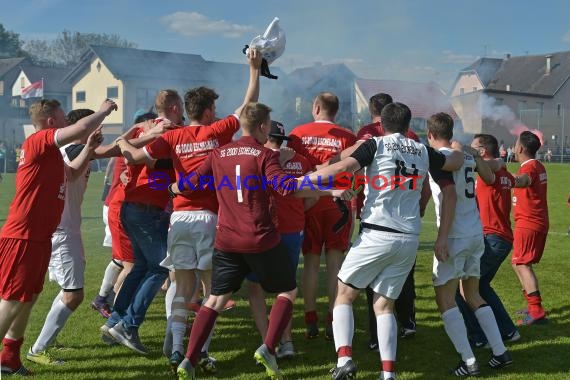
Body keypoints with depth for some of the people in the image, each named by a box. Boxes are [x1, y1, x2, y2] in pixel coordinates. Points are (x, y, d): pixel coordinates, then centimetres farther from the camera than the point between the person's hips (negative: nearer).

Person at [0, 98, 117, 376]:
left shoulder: (46, 149, 17)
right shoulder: (39, 140, -13)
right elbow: (81, 128, -25)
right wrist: (104, 111, -7)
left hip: (38, 237, 10)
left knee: (28, 298, 14)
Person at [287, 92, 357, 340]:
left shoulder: (298, 133, 0)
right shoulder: (346, 137, -3)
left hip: (308, 205, 1)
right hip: (337, 205, -1)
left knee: (311, 262, 7)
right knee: (335, 262, 3)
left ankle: (311, 321, 8)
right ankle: (333, 321, 3)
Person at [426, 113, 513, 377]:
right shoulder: (467, 155, 10)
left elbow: (450, 196, -22)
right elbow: (490, 179, 26)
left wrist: (442, 238, -22)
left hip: (455, 237, -7)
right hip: (476, 235, 7)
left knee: (445, 299, 0)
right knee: (472, 296, 19)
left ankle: (468, 362, -6)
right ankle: (500, 352, 15)